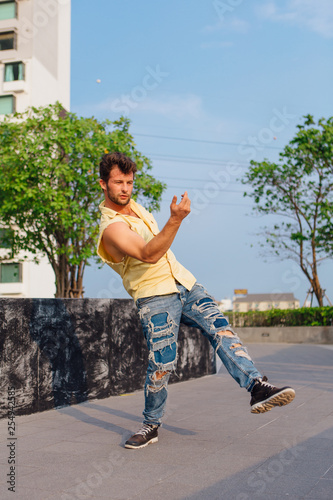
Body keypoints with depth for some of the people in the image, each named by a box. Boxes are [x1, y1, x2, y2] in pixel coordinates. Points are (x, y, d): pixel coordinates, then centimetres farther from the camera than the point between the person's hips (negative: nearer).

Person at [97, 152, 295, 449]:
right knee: (161, 364, -10)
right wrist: (176, 219, -38)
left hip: (184, 283, 7)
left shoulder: (133, 206, 14)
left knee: (220, 328, -15)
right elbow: (148, 255, -30)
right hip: (155, 295, -7)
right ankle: (152, 425, 12)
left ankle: (257, 387, -27)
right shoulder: (111, 227, -14)